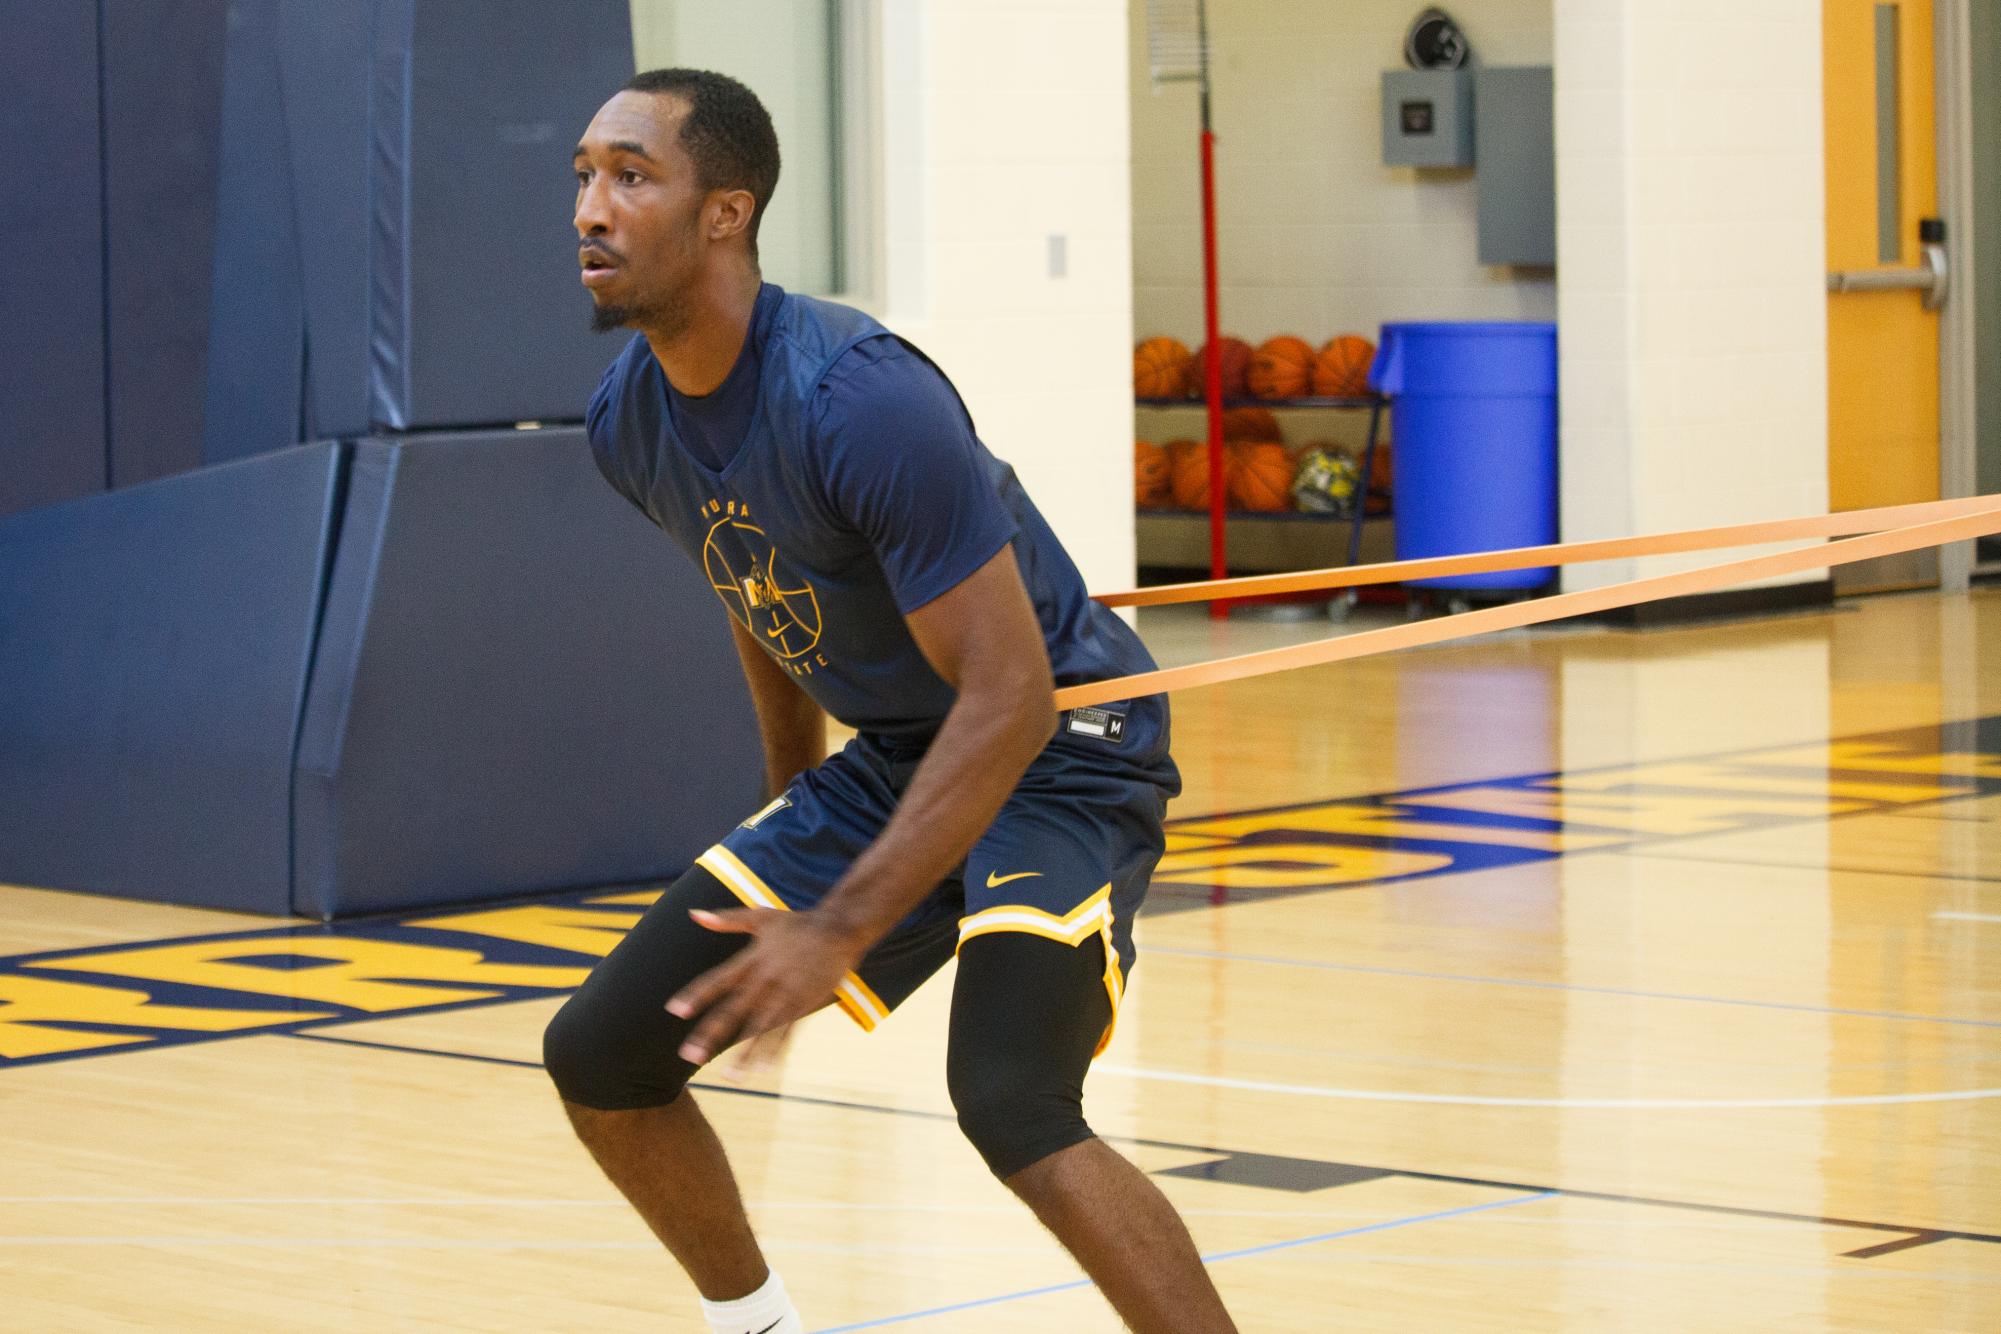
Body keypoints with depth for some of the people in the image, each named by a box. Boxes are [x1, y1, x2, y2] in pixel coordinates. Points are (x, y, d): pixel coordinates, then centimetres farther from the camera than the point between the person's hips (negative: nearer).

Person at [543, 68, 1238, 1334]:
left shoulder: (859, 401, -29)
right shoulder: (629, 419, -4)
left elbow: (1010, 694, -28)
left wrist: (844, 926, -29)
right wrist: (796, 827, 23)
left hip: (1061, 750, -8)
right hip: (898, 755, 8)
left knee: (1010, 1099, -32)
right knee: (601, 1054, 3)